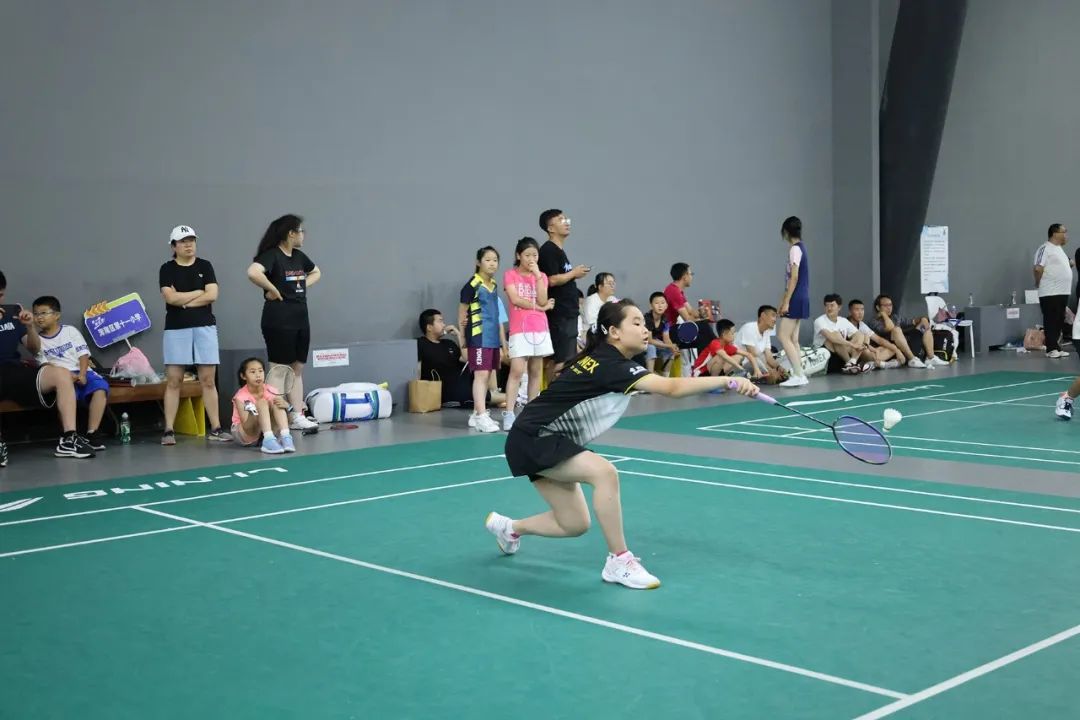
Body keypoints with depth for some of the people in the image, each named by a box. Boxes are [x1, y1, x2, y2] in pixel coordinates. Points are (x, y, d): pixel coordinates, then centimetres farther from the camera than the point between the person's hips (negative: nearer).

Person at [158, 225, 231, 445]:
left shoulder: (205, 266, 8)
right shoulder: (167, 269, 4)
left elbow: (212, 295, -4)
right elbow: (171, 298, -10)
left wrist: (183, 300, -7)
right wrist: (199, 292, -3)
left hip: (204, 327, 1)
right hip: (176, 329, -1)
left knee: (208, 380, 1)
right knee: (173, 381, -2)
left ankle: (216, 428, 4)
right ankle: (168, 430, 0)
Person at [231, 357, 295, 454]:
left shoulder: (271, 391, -5)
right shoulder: (241, 396, -14)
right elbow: (246, 426, -21)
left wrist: (285, 405, -32)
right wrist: (254, 416, -42)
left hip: (266, 431, 4)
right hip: (245, 435, -4)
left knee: (277, 404, -23)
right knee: (262, 403, -29)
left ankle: (285, 437, -39)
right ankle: (269, 441, -46)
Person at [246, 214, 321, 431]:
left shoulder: (299, 256, 12)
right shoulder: (271, 255, -12)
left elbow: (316, 272, 30)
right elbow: (253, 272, -31)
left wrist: (305, 285, 12)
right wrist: (272, 290, -20)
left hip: (300, 319, 8)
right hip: (279, 321, -8)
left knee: (297, 368, 11)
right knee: (279, 370, -5)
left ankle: (298, 416, 16)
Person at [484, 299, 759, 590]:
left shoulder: (606, 360, 5)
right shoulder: (611, 365, -24)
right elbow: (672, 388, -36)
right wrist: (729, 380, -43)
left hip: (545, 441, 10)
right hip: (532, 439, -10)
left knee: (574, 525, 11)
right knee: (604, 472, -30)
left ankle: (509, 527, 36)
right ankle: (619, 562, -19)